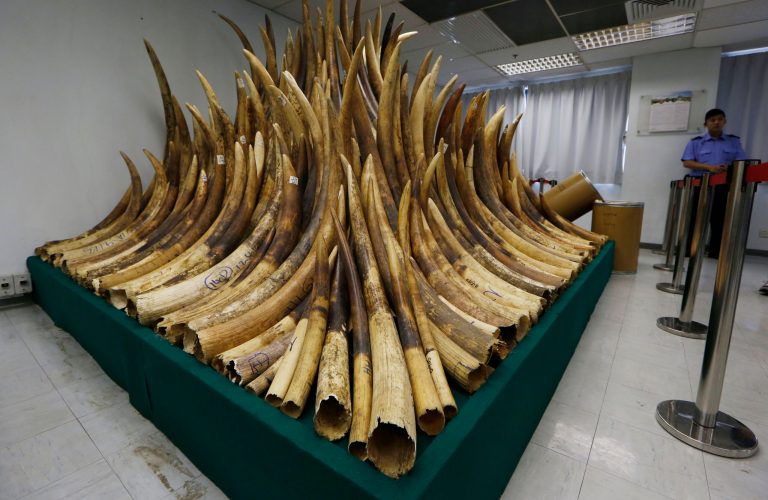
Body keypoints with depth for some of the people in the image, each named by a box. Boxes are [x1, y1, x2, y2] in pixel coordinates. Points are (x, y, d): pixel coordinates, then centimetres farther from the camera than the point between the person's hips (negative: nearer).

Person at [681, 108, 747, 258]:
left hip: (723, 186, 2)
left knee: (719, 220, 2)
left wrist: (730, 168, -15)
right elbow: (687, 162, -4)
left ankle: (715, 252, 7)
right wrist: (709, 167, -17)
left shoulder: (734, 141, 13)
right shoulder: (695, 142, 7)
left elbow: (742, 162, 8)